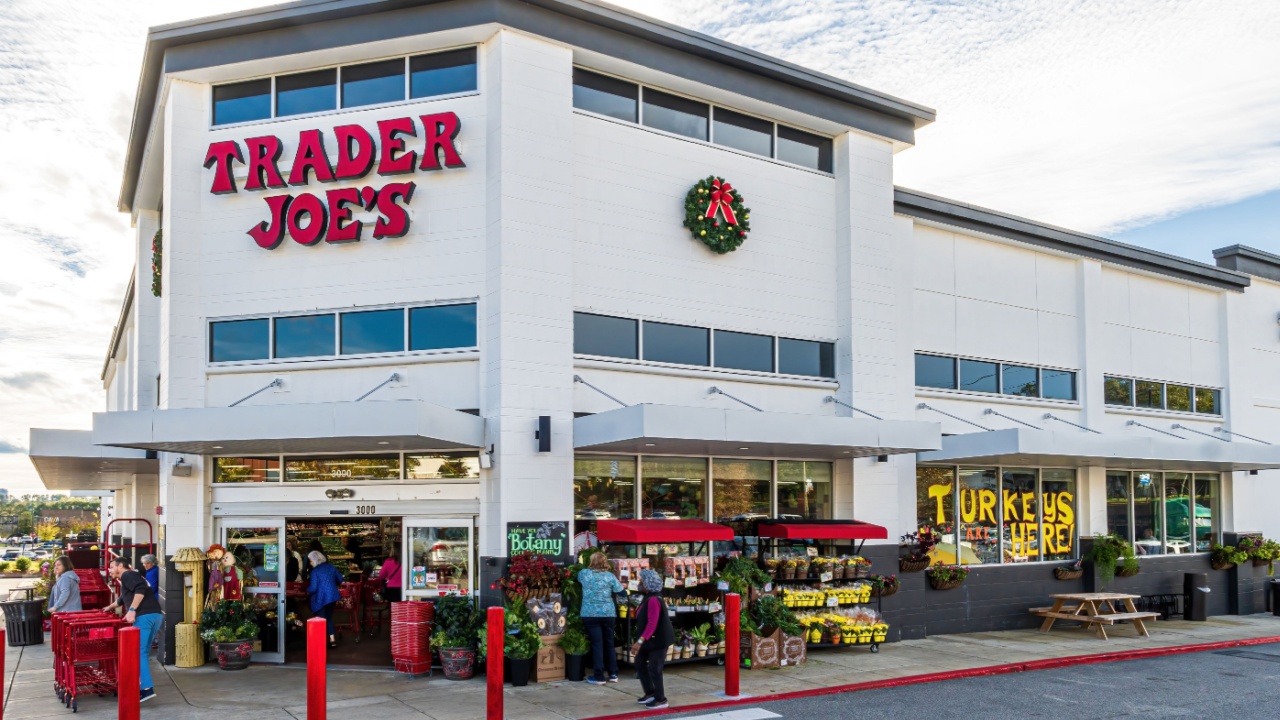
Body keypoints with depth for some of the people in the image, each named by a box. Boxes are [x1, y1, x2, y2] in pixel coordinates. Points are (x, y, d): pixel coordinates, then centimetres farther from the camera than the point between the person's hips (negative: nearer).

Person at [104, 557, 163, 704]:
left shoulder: (127, 575, 2)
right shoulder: (130, 577, 32)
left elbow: (141, 589, -18)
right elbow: (124, 599, 50)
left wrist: (132, 610, -21)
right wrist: (110, 607, 66)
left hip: (144, 616, -10)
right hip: (155, 615, 10)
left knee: (138, 652, -10)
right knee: (143, 652, 15)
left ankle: (146, 688, -17)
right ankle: (142, 684, 18)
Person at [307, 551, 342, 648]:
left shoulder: (315, 571, -15)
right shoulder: (331, 566, 3)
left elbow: (313, 588, -19)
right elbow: (340, 579, 11)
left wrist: (307, 591, 2)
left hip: (320, 598, -6)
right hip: (332, 596, 6)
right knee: (329, 618, 18)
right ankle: (332, 640, 15)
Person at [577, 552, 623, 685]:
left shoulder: (584, 573, 0)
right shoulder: (610, 575, -1)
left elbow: (578, 579, 21)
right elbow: (620, 590, 1)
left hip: (590, 614, -1)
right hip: (608, 614, 1)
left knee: (597, 644, 0)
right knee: (609, 643, 12)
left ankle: (599, 677, 1)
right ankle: (613, 674, 16)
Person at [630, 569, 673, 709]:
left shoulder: (653, 600, -25)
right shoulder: (649, 598, 8)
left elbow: (652, 624, -31)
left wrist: (640, 641, -35)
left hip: (658, 640, -10)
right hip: (650, 639, 10)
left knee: (654, 669, -2)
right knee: (640, 662, 16)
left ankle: (661, 700, 12)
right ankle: (650, 693, 27)